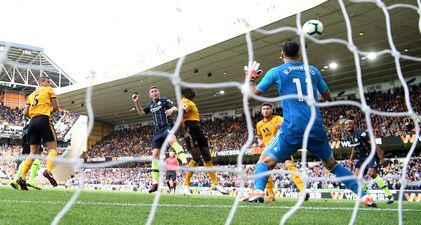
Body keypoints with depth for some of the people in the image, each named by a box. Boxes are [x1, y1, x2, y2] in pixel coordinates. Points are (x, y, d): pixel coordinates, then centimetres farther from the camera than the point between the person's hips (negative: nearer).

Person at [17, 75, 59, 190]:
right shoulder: (49, 90, 11)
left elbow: (25, 113, 19)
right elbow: (55, 107, 5)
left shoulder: (31, 94, 26)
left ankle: (22, 177, -5)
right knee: (52, 147, -5)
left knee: (33, 152, 7)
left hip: (32, 122, 6)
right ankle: (48, 170, -30)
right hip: (44, 120, -6)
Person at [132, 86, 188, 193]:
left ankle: (184, 161, -55)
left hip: (167, 127, -6)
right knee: (155, 154, 1)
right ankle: (155, 183, 5)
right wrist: (136, 102, 17)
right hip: (158, 131, 6)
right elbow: (141, 113, 31)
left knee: (171, 140, -41)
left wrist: (171, 110, -35)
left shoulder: (164, 101, 1)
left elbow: (175, 108, -11)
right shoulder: (150, 105, 18)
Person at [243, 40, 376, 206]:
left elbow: (254, 93, 10)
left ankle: (258, 192, -19)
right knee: (332, 163, 23)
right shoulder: (313, 70, 15)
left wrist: (251, 78, 29)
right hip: (316, 128, 4)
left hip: (292, 129, -4)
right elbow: (327, 97, 25)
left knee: (265, 160, 7)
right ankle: (364, 196, 19)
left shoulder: (276, 72, 5)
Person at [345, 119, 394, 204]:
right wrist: (351, 159, 16)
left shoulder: (361, 133, -22)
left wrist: (381, 158, -27)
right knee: (356, 176, -5)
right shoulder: (348, 137, 3)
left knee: (372, 173, -27)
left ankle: (389, 195, -19)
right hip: (362, 157, 8)